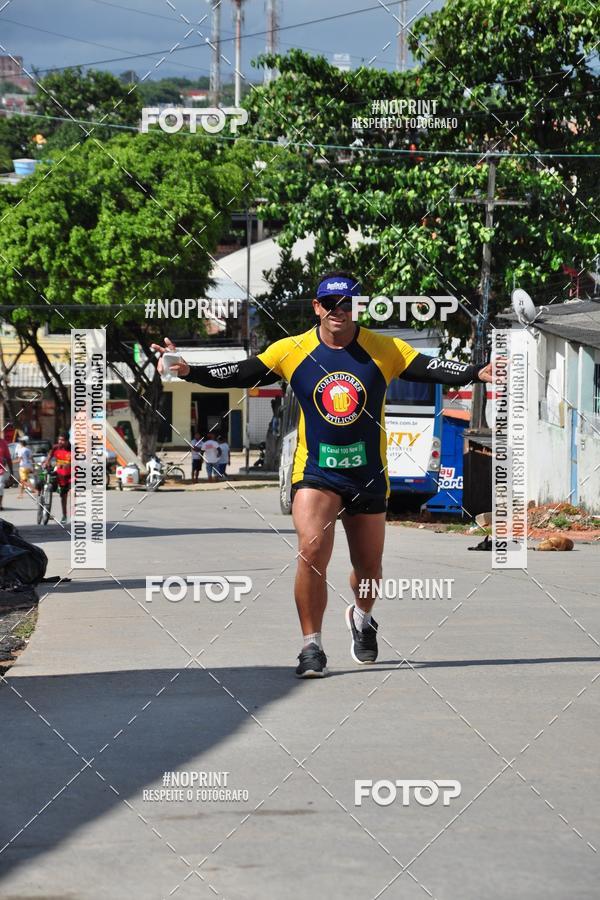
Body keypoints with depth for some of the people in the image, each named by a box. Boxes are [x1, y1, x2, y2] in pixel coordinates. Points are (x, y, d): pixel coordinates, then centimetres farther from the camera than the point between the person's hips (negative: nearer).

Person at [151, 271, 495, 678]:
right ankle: (312, 647, -11)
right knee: (312, 550, -22)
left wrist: (477, 372, -28)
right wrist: (188, 370, -15)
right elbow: (241, 374, -3)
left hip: (368, 475, 1)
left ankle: (362, 617, 47)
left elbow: (432, 368, -11)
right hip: (315, 472, -1)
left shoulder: (385, 350, -3)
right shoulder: (291, 351, -2)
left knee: (369, 568, 12)